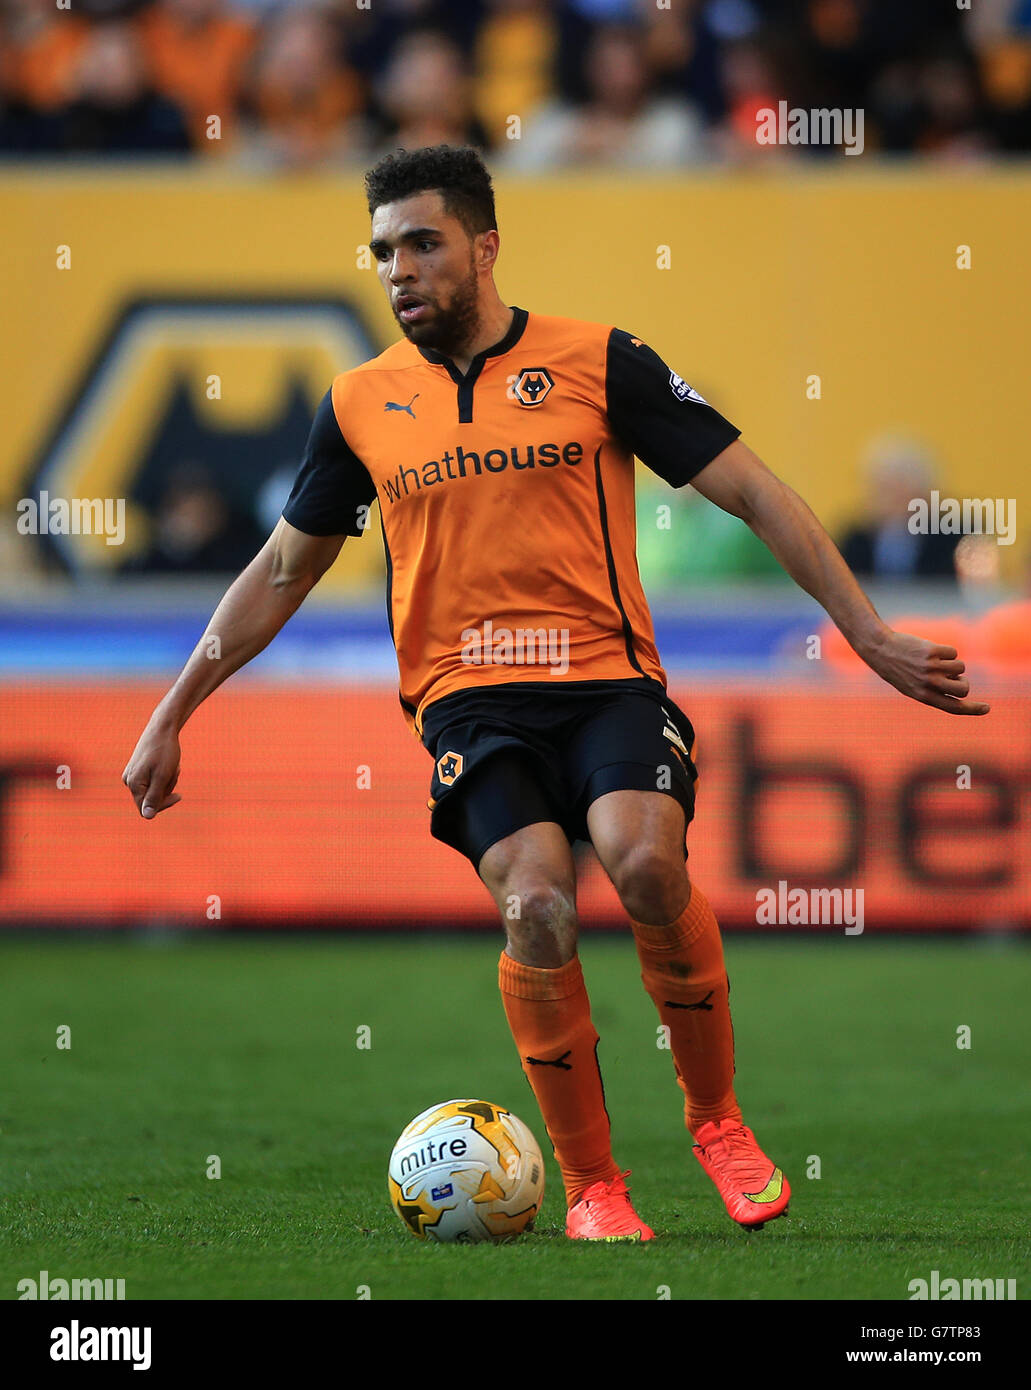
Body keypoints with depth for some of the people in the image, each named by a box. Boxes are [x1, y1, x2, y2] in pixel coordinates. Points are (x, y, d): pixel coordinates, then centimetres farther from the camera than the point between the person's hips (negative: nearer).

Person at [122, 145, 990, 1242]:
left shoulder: (596, 362, 2)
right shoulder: (361, 404, 10)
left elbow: (753, 493, 2)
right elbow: (283, 572, 21)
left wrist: (868, 634, -4)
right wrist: (173, 714, 19)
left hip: (605, 676, -1)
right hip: (468, 694, 1)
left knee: (647, 864, -28)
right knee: (537, 907, -24)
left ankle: (716, 1119, -4)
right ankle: (590, 1186, -8)